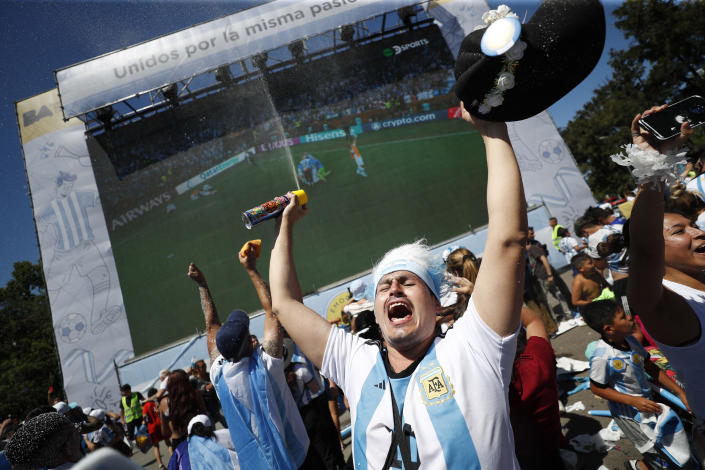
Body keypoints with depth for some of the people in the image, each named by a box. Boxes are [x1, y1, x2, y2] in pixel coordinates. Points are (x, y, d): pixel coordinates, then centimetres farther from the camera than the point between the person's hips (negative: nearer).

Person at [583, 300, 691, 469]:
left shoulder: (629, 339, -8)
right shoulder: (602, 357, -31)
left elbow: (651, 368, 5)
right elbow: (596, 388, -20)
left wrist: (680, 393, 4)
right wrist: (633, 401, -23)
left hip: (647, 401, 7)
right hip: (628, 414, -7)